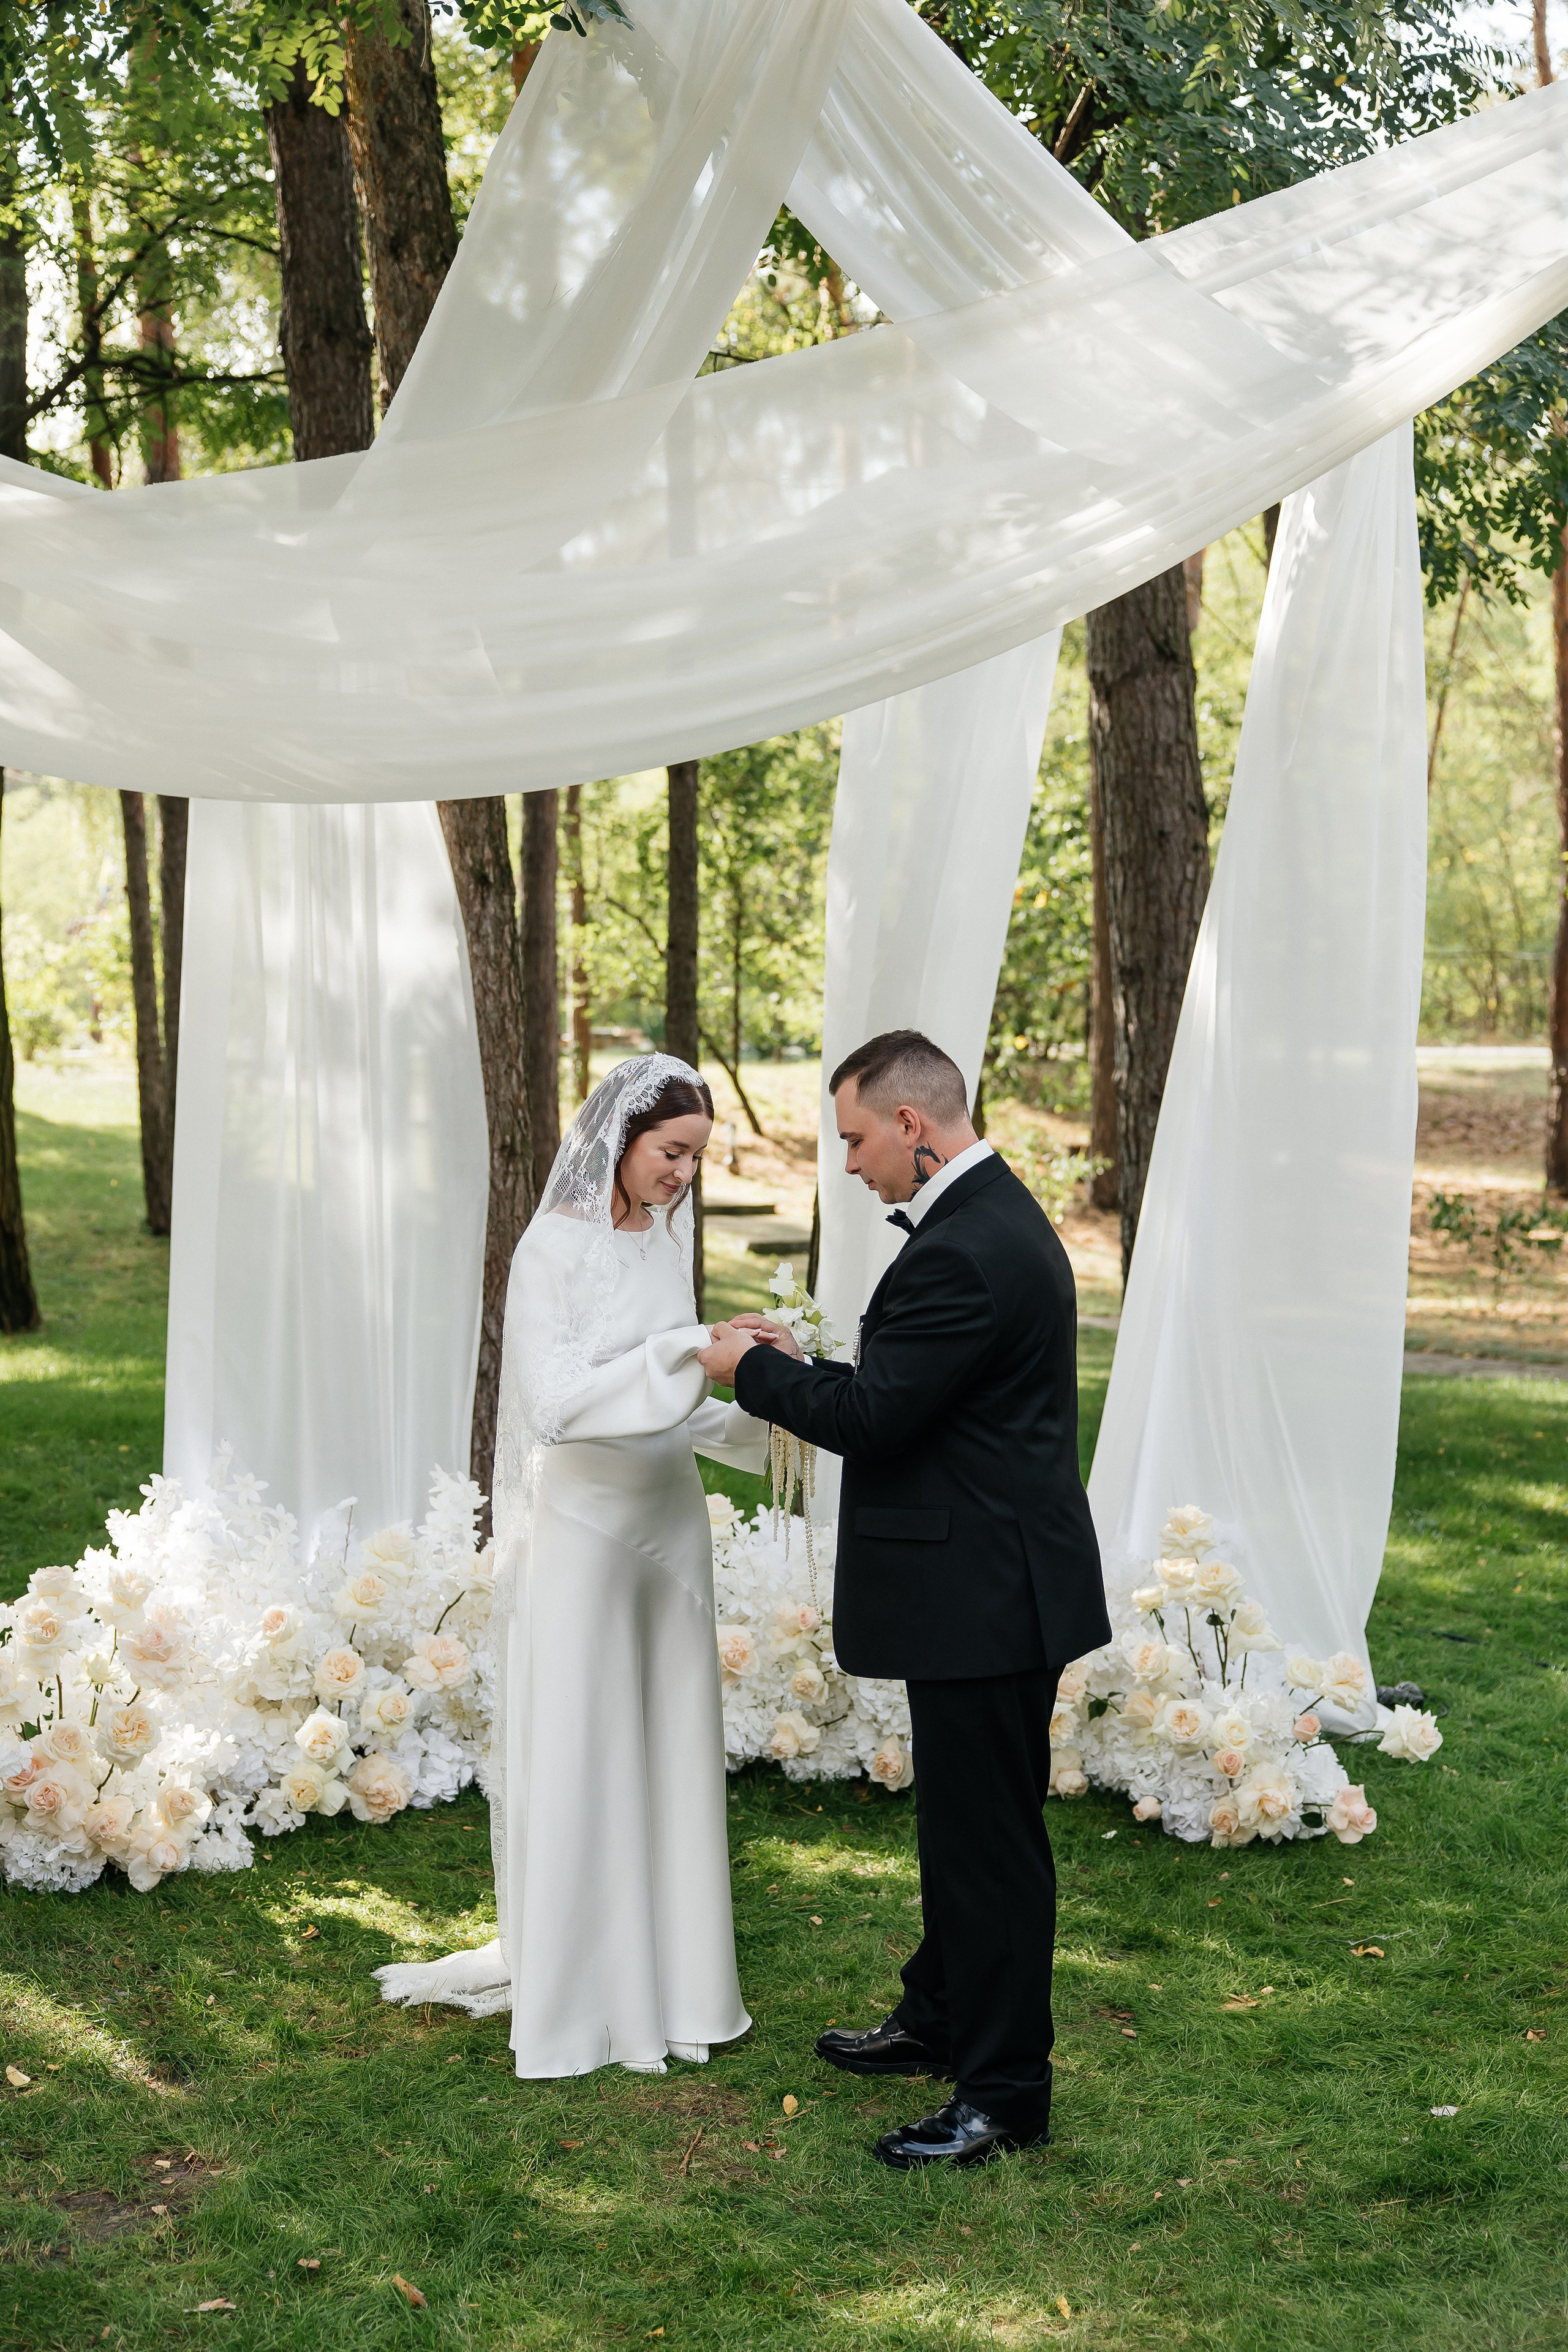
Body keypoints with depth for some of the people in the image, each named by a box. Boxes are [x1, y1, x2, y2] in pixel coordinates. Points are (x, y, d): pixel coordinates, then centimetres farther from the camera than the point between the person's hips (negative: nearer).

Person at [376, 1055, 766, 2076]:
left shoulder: (665, 1240, 8)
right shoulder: (555, 1246, -14)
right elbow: (556, 1403, -24)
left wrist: (761, 1426, 0)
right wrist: (691, 1350, -28)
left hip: (669, 1522, 7)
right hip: (583, 1528, -7)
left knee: (669, 1750, 12)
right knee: (574, 1755, 3)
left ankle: (665, 1971, 24)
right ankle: (569, 1985, 16)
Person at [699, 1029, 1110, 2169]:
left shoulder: (966, 1253, -23)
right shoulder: (994, 1214, 11)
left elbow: (870, 1416, -22)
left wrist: (754, 1369, -8)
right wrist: (801, 1361, 9)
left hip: (985, 1593, -11)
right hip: (989, 1577, 11)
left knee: (990, 1837, -1)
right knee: (961, 1818, 23)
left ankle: (1006, 2094, 10)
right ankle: (940, 2019, 39)